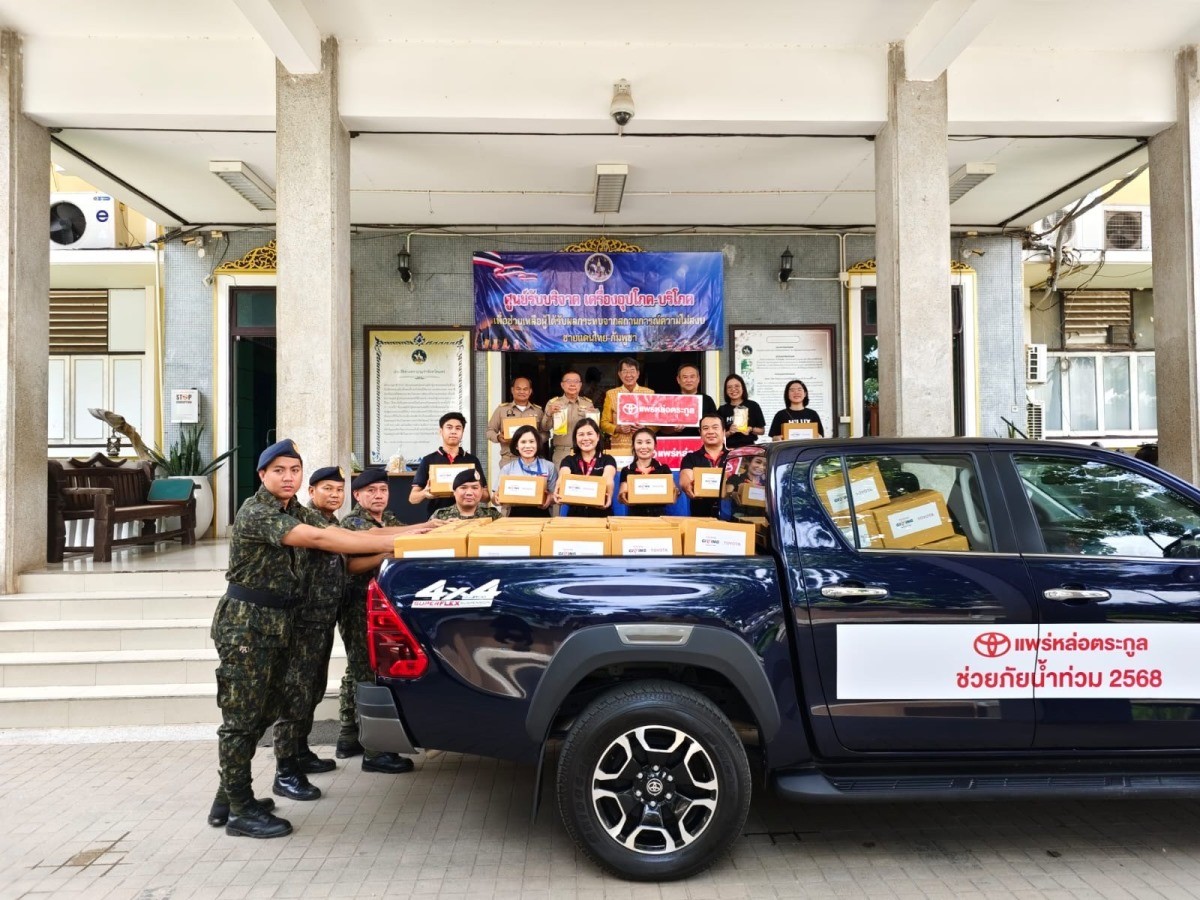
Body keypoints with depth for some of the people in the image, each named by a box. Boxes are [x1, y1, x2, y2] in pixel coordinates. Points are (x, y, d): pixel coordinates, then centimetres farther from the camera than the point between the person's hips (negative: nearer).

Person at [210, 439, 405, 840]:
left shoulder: (297, 512, 9)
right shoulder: (255, 513, -18)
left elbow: (339, 534, -3)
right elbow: (318, 539, -29)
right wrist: (391, 543, -33)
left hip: (276, 625, 8)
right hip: (244, 623, -8)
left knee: (261, 715, 14)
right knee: (241, 717, 1)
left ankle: (228, 798, 27)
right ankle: (241, 811, 11)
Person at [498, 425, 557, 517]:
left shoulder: (549, 467, 7)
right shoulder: (507, 469, 9)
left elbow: (556, 495, 9)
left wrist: (550, 499, -13)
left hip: (541, 515, 0)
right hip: (515, 516, 1)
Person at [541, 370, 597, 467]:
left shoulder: (588, 403, 8)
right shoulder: (553, 403, 4)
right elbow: (545, 428, 0)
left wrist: (593, 415, -6)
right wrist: (549, 413, -17)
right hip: (561, 452, -1)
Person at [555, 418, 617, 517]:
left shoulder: (608, 460, 7)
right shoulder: (568, 461, 10)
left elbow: (608, 478, -16)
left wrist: (608, 494, -39)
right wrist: (559, 491, -36)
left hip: (602, 515, -1)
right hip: (575, 515, 1)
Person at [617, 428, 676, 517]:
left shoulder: (664, 469, 10)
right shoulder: (626, 471, 10)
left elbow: (671, 498, 6)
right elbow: (623, 498, 2)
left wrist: (675, 493, -15)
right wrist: (623, 496, -19)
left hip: (659, 515, 1)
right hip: (635, 516, 0)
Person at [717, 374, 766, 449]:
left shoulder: (753, 406, 2)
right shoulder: (722, 410, 5)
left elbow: (762, 430, 7)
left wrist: (751, 429, -11)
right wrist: (729, 432, -13)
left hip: (749, 446, -1)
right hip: (729, 448, 1)